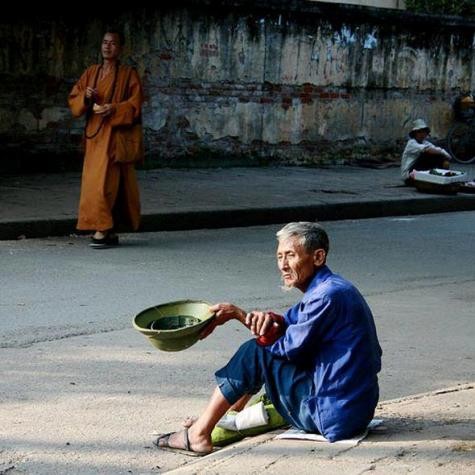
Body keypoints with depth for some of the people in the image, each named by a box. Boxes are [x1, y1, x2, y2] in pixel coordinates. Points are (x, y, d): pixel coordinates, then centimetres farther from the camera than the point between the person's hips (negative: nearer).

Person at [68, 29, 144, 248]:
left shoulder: (128, 74, -2)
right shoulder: (91, 72, 13)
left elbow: (136, 103, -7)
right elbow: (73, 98, 11)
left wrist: (113, 109, -22)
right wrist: (85, 97, -10)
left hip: (115, 135, -6)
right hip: (94, 134, 6)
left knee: (106, 180, -13)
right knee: (94, 180, 5)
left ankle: (103, 229, -12)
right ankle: (110, 233, 12)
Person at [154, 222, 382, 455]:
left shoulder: (328, 295, -19)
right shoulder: (323, 289, 13)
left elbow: (290, 348, -13)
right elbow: (288, 322, 11)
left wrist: (239, 314, -6)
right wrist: (269, 320, -13)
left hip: (336, 414, -10)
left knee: (255, 354, -8)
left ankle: (199, 434, 1)